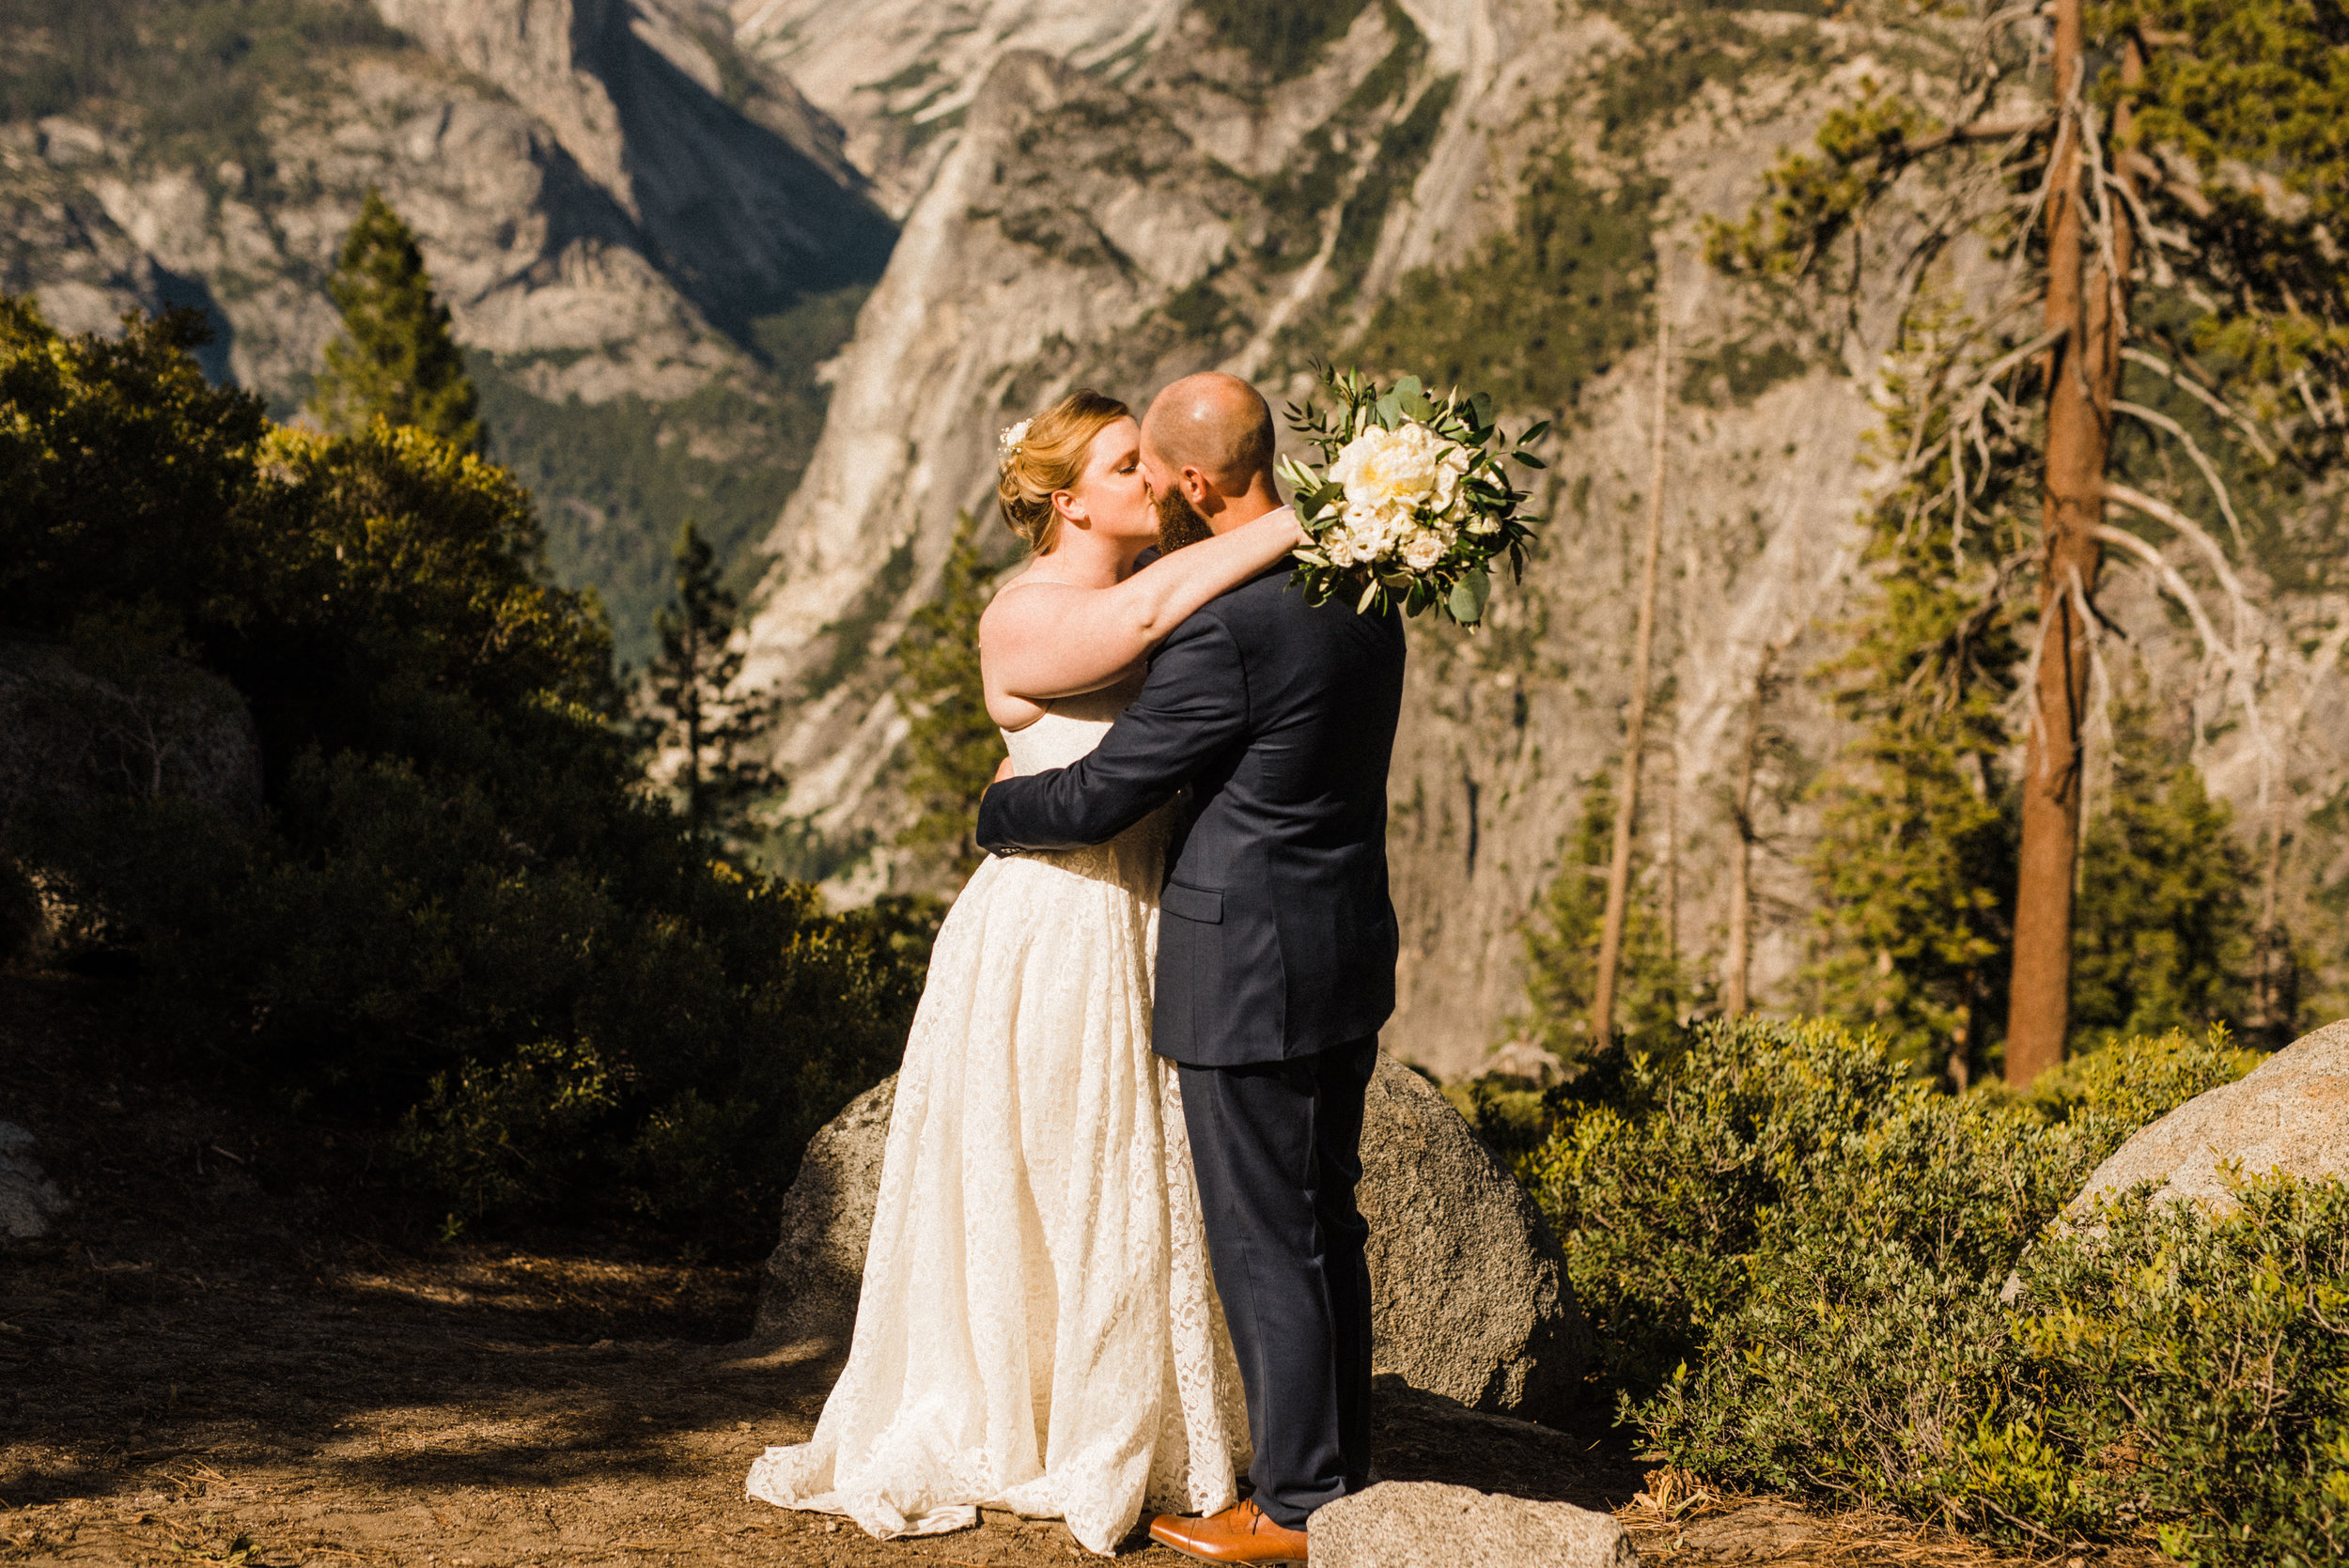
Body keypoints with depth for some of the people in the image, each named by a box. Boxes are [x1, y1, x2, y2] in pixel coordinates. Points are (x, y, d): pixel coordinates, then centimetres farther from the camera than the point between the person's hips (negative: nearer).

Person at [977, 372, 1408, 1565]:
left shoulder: (1227, 625, -22)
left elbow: (1102, 797, -13)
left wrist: (996, 811, 7)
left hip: (1250, 974, -9)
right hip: (1345, 956, 9)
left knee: (1264, 1243, 1)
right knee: (1323, 1226, 17)